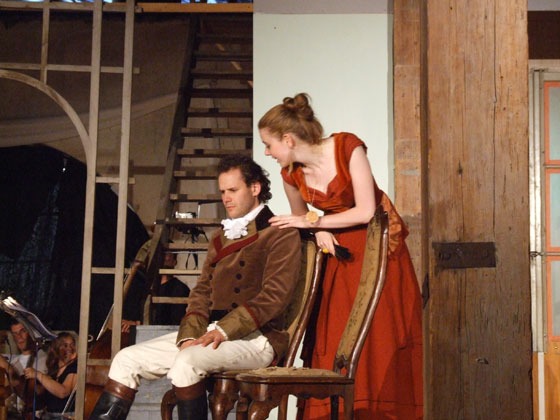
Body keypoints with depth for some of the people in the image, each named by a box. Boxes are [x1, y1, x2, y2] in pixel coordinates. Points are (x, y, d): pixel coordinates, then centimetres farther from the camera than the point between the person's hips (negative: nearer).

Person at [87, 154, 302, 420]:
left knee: (186, 362, -34)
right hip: (209, 331, 8)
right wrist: (190, 335, -3)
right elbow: (202, 291, 16)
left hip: (254, 337, -7)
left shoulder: (281, 234, -2)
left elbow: (275, 296, -13)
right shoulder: (221, 237, 23)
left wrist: (225, 330, -22)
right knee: (127, 360, -5)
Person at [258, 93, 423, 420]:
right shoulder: (292, 174, -5)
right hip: (340, 250, 4)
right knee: (333, 338, -5)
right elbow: (299, 217, 15)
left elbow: (366, 211, -20)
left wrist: (313, 220, -17)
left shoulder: (348, 148, -18)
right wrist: (318, 230, -7)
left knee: (382, 333, -6)